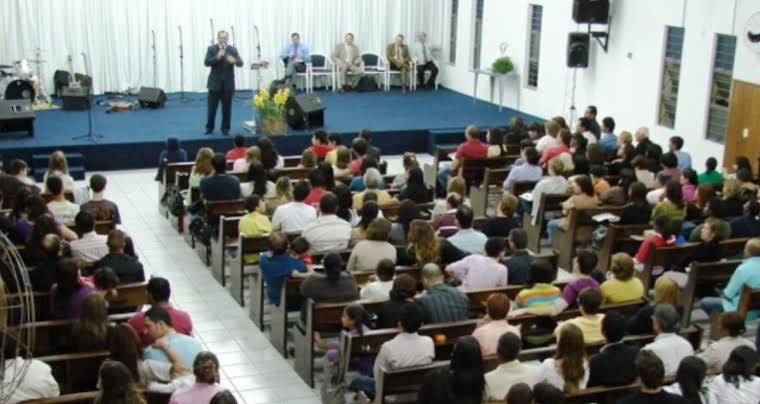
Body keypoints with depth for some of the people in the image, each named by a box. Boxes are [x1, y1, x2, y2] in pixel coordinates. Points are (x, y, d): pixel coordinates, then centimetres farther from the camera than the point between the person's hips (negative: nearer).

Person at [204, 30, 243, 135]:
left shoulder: (233, 50, 4)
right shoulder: (211, 49, 0)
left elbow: (241, 63, -7)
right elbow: (206, 62, -12)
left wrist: (234, 61, -30)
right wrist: (217, 57, -27)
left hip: (228, 84, 1)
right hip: (215, 83, -1)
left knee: (227, 108, 4)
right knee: (212, 107, 4)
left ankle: (225, 128, 13)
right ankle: (209, 127, 16)